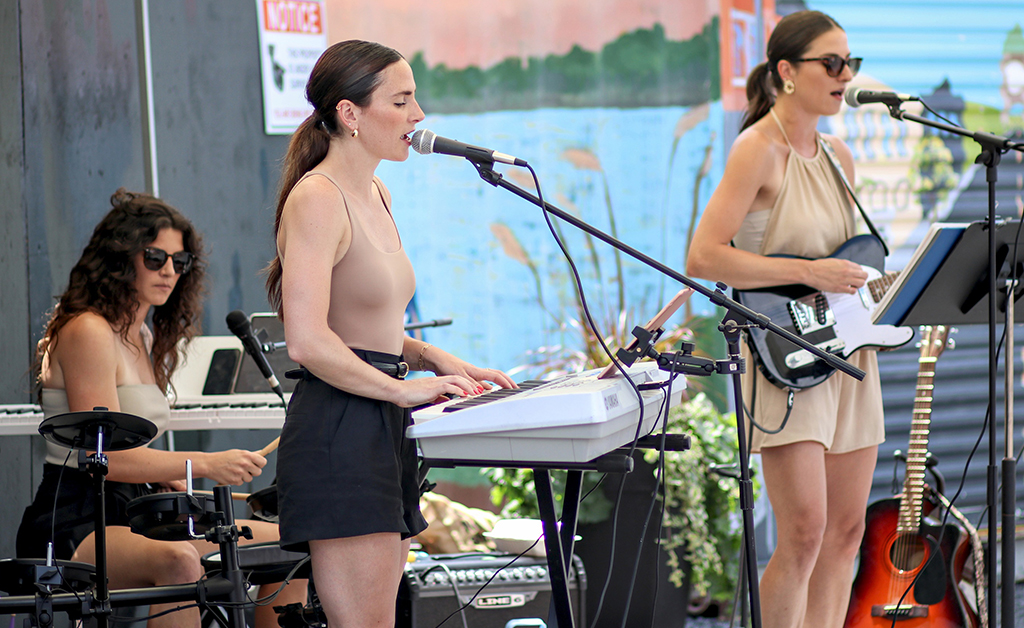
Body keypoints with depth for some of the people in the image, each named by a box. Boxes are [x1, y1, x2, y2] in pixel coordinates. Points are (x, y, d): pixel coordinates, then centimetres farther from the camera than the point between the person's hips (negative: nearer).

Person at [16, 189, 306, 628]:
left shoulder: (146, 338, 18)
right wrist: (204, 464, -22)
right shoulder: (87, 332, -12)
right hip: (71, 529, -10)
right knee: (179, 561, -39)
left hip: (126, 516, 10)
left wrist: (167, 479, 5)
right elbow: (104, 455, -20)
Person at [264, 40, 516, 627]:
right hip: (338, 434, -10)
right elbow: (308, 341, -22)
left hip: (384, 430, 10)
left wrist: (434, 357, 12)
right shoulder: (316, 199, -12)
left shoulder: (376, 197, 18)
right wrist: (406, 388, -17)